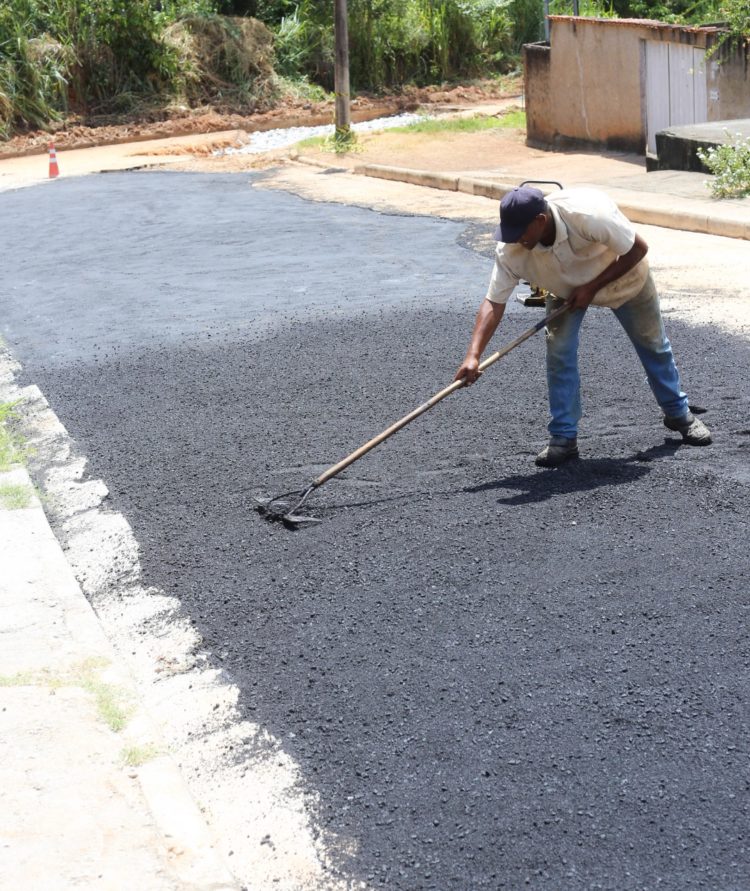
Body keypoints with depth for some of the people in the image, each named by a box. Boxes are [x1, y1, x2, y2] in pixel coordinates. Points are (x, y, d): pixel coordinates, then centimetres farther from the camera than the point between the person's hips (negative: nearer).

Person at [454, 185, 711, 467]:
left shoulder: (589, 214, -44)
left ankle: (678, 414, 34)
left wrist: (592, 287, -31)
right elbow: (494, 303, -30)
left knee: (653, 344, 11)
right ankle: (563, 438, -3)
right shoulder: (510, 250, -33)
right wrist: (473, 355, -41)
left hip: (623, 274, -2)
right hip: (567, 287, 2)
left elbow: (638, 249, -31)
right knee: (559, 351, -15)